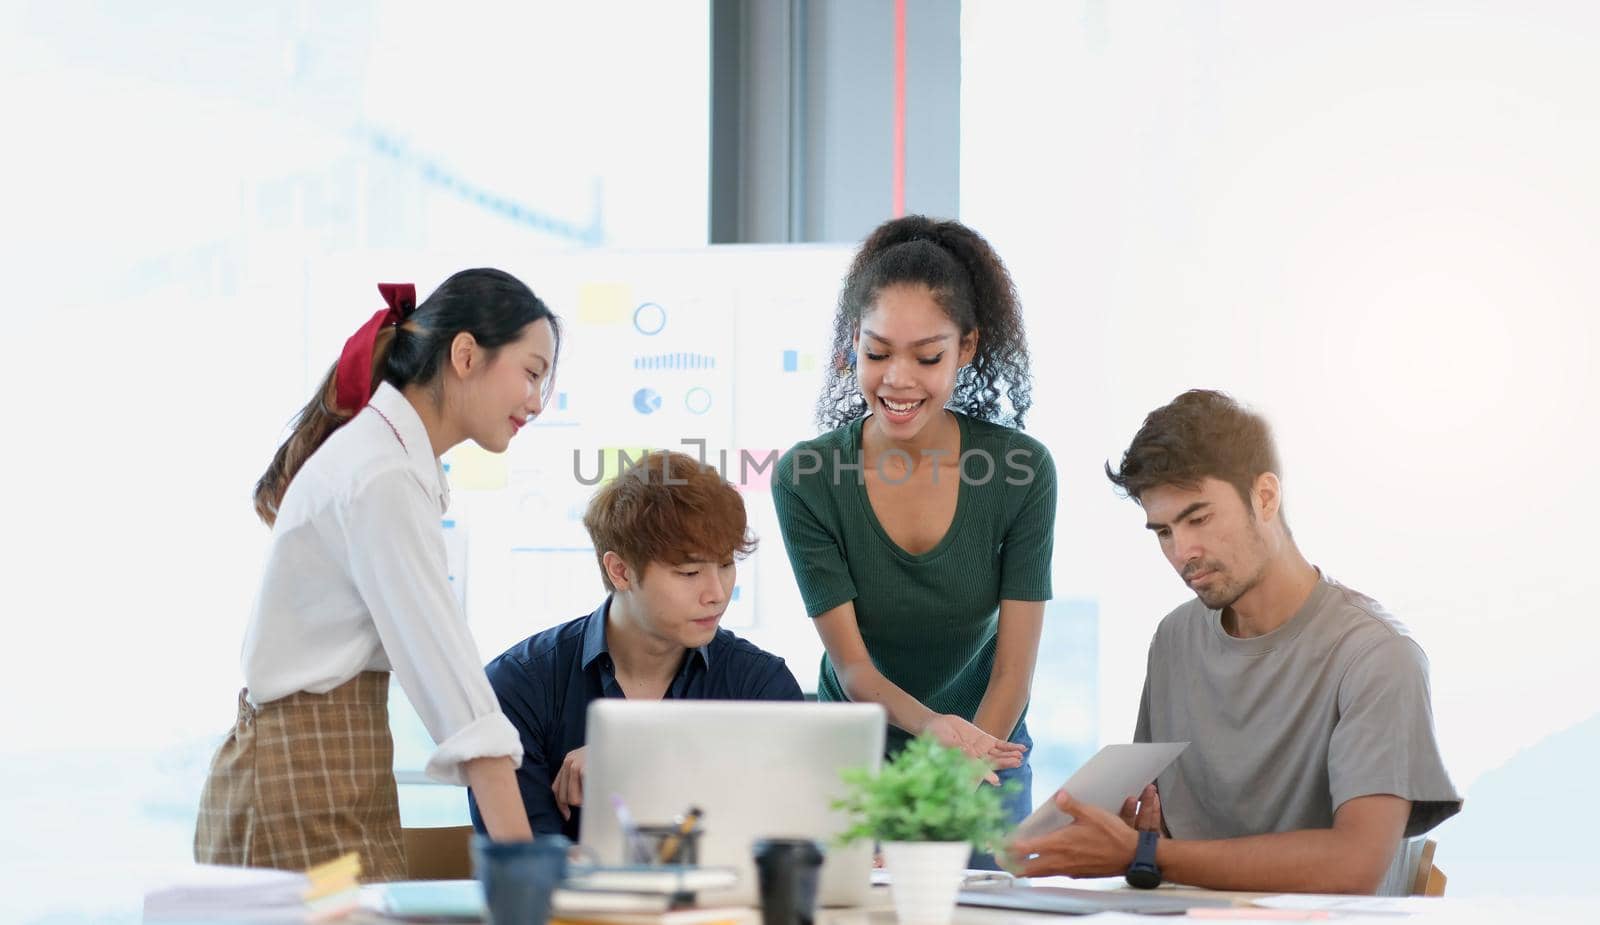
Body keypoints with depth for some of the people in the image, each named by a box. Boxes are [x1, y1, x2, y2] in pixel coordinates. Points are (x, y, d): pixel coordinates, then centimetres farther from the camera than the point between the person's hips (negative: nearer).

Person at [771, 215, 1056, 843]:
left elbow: (1014, 667, -13)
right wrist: (931, 726, -35)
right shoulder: (805, 479, -14)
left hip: (989, 748, 0)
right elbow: (851, 664, -15)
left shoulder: (1021, 469, -14)